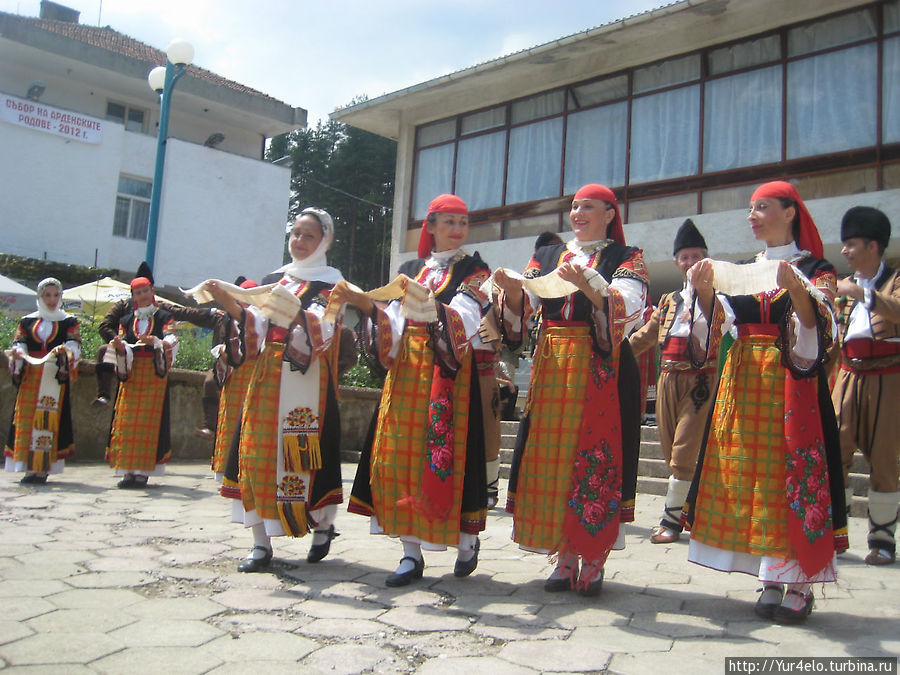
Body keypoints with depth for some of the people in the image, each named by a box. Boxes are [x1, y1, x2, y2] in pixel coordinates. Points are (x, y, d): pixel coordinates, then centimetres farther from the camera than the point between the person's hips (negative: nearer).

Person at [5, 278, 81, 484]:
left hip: (55, 377, -2)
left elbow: (75, 345, 1)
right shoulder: (27, 321, 16)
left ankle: (42, 468, -7)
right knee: (26, 417, -3)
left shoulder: (69, 322, 11)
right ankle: (30, 466, 1)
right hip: (29, 377, 3)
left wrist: (65, 349, -22)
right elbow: (19, 342, 10)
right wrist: (17, 351, -14)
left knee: (50, 418, -9)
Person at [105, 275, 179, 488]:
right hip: (132, 375, 3)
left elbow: (170, 342, -9)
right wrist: (119, 346, -16)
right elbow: (123, 351, 7)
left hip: (155, 375, -3)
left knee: (149, 421, -6)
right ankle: (128, 470, 1)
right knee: (127, 421, -3)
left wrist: (154, 341, -28)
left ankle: (143, 470, -4)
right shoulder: (126, 321, 15)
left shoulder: (165, 317, 7)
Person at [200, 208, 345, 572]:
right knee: (256, 451, -2)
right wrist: (233, 307, -9)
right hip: (267, 380, 5)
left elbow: (323, 333, -13)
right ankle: (261, 543, 4)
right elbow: (256, 331, 9)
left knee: (305, 452, -4)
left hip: (307, 382, -4)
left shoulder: (330, 283, 4)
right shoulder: (273, 279, 18)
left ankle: (324, 525, 20)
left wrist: (295, 313, -30)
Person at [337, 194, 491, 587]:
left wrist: (427, 304, -29)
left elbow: (462, 321, -12)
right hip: (407, 372, 4)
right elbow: (393, 325, 9)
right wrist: (365, 304, -8)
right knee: (401, 453, -1)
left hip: (451, 374, -4)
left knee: (449, 453, -6)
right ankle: (412, 552, 6)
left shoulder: (474, 270, 5)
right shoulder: (410, 270, 17)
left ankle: (467, 539, 16)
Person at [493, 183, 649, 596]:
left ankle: (595, 560, 6)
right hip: (551, 370, 4)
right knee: (551, 457, 1)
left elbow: (625, 308, -12)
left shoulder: (626, 258, 6)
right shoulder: (547, 256, 17)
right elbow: (523, 307, 6)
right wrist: (511, 290, -16)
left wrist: (587, 284, -28)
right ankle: (565, 556, 12)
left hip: (601, 371, -3)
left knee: (596, 458, -4)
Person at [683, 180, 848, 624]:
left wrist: (795, 287, -30)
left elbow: (816, 325, -13)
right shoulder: (742, 270, 16)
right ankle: (772, 579, 11)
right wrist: (705, 291, -15)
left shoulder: (815, 267, 3)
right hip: (743, 380, 5)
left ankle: (800, 583, 2)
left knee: (792, 471, -6)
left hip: (792, 382, -4)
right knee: (751, 474, 3)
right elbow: (718, 323, 3)